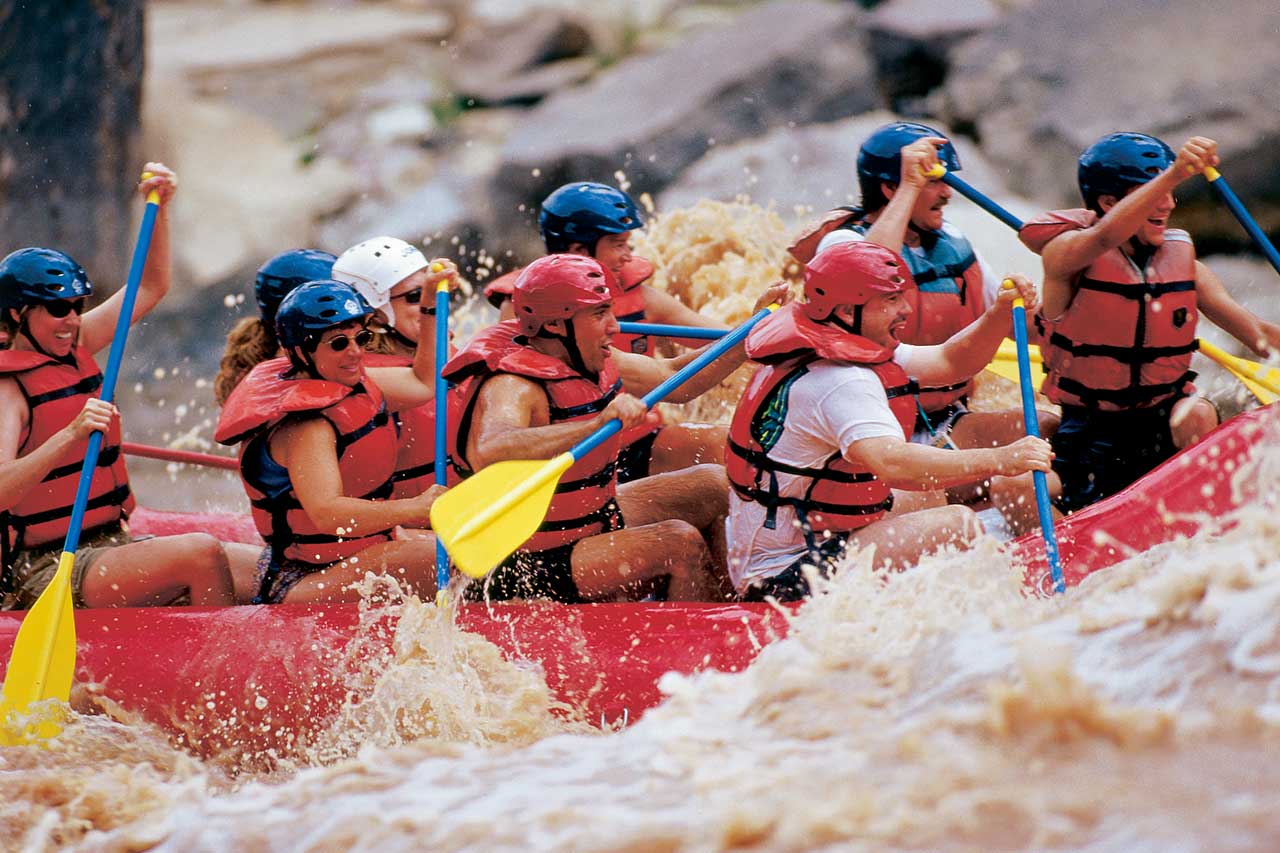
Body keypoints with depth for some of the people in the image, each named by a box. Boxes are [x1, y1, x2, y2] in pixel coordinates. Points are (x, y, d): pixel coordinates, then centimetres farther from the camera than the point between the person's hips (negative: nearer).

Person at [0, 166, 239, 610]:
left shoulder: (73, 351, 13)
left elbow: (151, 287, 23)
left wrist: (159, 206, 10)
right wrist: (71, 435, -37)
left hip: (109, 545, 9)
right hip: (44, 572, -9)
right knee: (203, 555, -27)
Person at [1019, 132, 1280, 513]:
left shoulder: (1182, 260, 5)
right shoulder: (1065, 254, -10)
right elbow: (1103, 236, -35)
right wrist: (1174, 175, -49)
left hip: (1163, 425, 2)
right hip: (1089, 434, -2)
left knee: (1195, 416, -30)